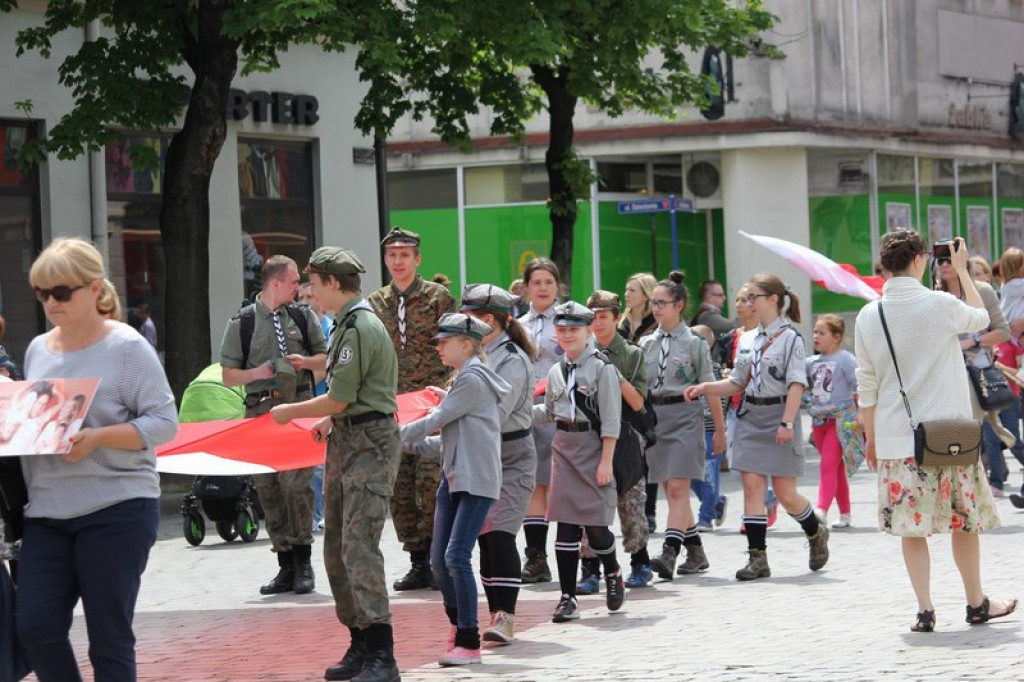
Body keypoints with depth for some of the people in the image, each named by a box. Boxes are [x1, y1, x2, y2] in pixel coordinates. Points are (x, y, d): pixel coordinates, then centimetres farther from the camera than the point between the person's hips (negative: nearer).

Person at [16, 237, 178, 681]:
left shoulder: (126, 348, -5)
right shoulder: (37, 350, 13)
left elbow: (164, 423, -8)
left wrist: (97, 437, -21)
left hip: (116, 509, -5)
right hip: (48, 511, 5)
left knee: (109, 639, -1)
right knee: (35, 629, -5)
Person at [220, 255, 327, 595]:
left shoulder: (302, 316, 12)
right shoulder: (242, 323, 4)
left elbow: (325, 358, 20)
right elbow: (228, 376, 6)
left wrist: (305, 362, -1)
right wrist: (257, 373, -12)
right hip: (260, 410, 0)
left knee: (296, 483, -12)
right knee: (268, 488, 0)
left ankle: (303, 563, -4)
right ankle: (286, 567, 8)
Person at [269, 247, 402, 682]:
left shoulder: (361, 328, -16)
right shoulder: (348, 324, 15)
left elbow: (338, 399, -17)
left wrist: (289, 412, -4)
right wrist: (333, 420, 13)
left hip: (368, 446, -11)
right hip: (346, 442, 11)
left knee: (359, 547, -15)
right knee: (337, 548, 11)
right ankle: (360, 644, 18)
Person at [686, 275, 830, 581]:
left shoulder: (789, 337, -7)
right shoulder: (751, 338, 12)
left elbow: (796, 385, -13)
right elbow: (737, 384, 16)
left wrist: (787, 423, -21)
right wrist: (705, 388, 1)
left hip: (778, 416, -6)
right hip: (750, 418, 6)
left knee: (785, 492, -2)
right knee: (752, 485, -3)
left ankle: (816, 533, 27)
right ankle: (757, 557, -2)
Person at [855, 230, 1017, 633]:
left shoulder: (868, 317, -1)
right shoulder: (941, 305, -9)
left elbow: (867, 386, 5)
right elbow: (981, 318, 14)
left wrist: (871, 436, 14)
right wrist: (962, 270, 22)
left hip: (895, 437, 2)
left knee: (911, 527, 6)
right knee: (965, 521, 12)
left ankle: (924, 610, 2)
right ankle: (977, 604, 22)